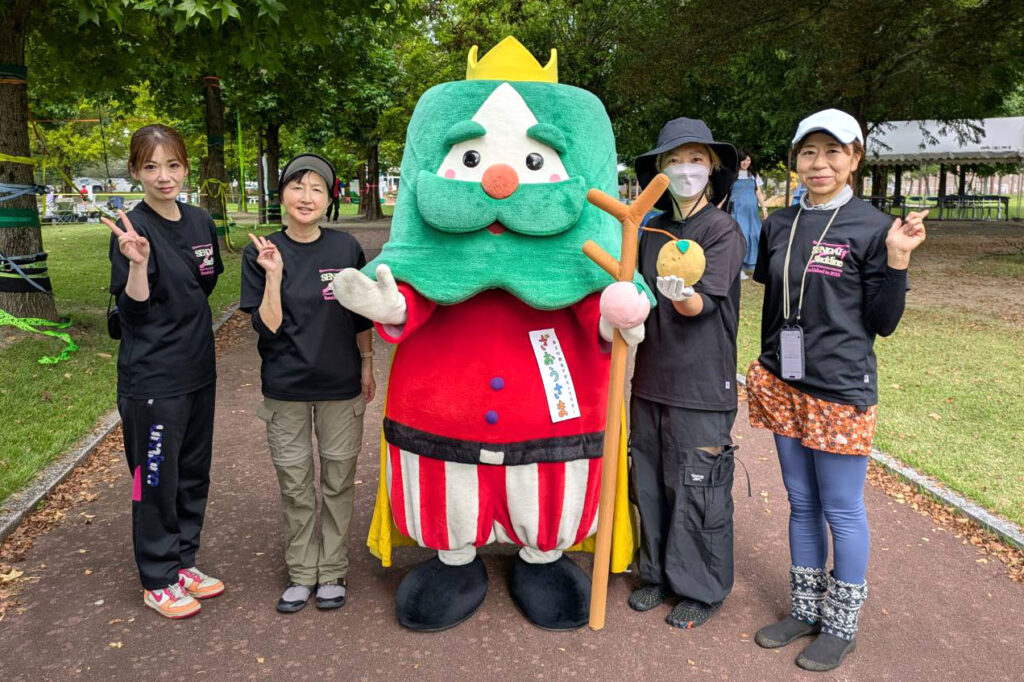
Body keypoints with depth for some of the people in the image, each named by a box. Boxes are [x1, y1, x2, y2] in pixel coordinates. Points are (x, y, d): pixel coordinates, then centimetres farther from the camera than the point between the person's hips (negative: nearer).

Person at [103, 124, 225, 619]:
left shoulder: (200, 222, 4)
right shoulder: (133, 229, -13)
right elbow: (134, 312, -17)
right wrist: (137, 262, -31)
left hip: (198, 370, 7)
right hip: (151, 378, -6)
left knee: (193, 475, 16)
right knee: (157, 480, 5)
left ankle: (182, 562, 33)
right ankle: (158, 581, 23)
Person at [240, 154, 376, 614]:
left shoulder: (346, 249, -3)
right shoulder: (261, 253, -4)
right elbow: (267, 327, -11)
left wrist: (367, 364, 7)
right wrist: (274, 275, -21)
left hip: (340, 386, 0)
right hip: (285, 389, 0)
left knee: (338, 481, 9)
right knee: (295, 486, 10)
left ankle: (332, 572, 26)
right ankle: (301, 573, 28)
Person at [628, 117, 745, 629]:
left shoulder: (724, 229, -7)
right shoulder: (652, 231, 10)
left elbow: (702, 304, -19)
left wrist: (681, 293, -38)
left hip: (701, 386, -6)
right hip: (651, 379, 6)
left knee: (696, 487, 4)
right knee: (650, 482, 14)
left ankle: (703, 588, 24)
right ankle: (659, 573, 33)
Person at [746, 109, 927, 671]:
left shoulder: (872, 228, -6)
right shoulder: (778, 225, 7)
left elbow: (882, 324, -7)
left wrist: (896, 259, -16)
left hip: (840, 390, -5)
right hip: (783, 385, 5)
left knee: (842, 511, 6)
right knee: (801, 504, 16)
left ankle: (841, 624, 25)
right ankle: (806, 610, 32)